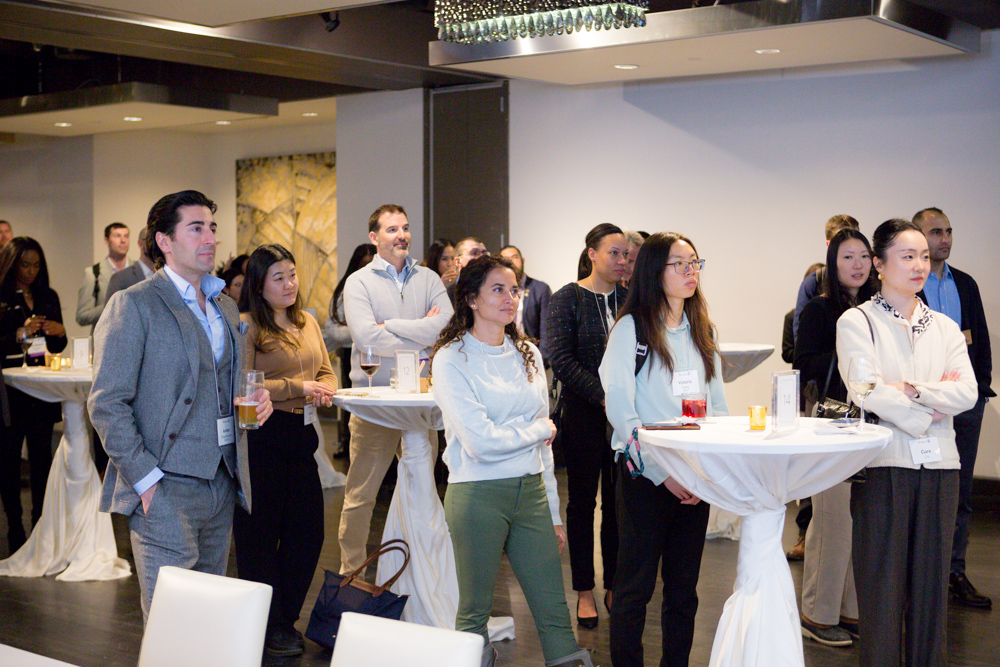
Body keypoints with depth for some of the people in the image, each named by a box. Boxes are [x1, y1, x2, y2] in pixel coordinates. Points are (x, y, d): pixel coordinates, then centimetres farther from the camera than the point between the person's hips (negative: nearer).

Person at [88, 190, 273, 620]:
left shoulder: (226, 307, 16)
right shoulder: (133, 305, -8)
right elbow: (107, 404, -12)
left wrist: (255, 400, 4)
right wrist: (146, 480, -17)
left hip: (223, 485, 7)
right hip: (167, 491, -7)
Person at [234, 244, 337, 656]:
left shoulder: (307, 323, 15)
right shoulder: (246, 326, -8)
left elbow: (326, 372, 19)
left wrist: (324, 390, -4)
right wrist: (297, 387, -18)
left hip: (301, 435, 7)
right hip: (260, 437, -7)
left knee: (307, 531, 10)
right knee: (260, 533, 3)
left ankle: (286, 618, 27)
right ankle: (267, 627, 17)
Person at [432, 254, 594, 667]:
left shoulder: (527, 354, 12)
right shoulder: (452, 359, -6)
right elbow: (481, 443, -16)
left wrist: (553, 514, 15)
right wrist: (537, 430, -2)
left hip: (531, 491, 5)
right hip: (478, 494, -5)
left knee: (554, 612, 3)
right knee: (475, 611, 6)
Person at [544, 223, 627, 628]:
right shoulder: (567, 300, -2)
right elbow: (561, 359, -10)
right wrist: (602, 395, -18)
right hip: (583, 413, -3)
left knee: (618, 500, 8)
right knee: (583, 500, 6)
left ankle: (614, 587, 19)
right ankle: (584, 591, 15)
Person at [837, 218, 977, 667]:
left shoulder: (945, 327, 14)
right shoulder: (857, 321, 1)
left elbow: (967, 392, 0)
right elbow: (867, 390, -12)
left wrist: (910, 389, -11)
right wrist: (927, 415, -6)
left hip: (938, 464, 4)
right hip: (884, 462, -4)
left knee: (931, 579, 7)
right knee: (882, 581, -2)